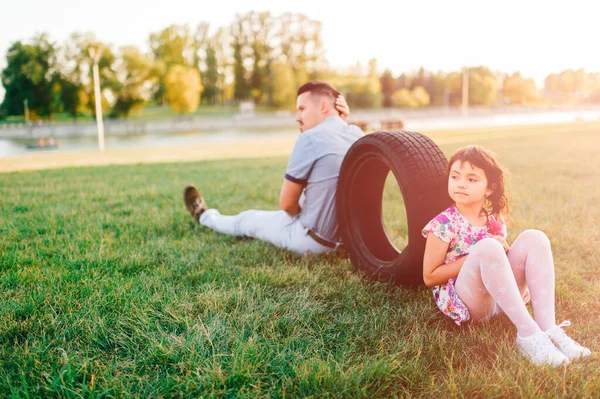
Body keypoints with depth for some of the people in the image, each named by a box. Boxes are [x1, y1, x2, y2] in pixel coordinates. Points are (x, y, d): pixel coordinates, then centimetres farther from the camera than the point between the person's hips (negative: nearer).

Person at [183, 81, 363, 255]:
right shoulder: (357, 133, 0)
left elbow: (287, 204, -11)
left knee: (249, 219, 18)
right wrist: (340, 119, 8)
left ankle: (205, 216, 49)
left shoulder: (310, 138, -19)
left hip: (316, 239, -7)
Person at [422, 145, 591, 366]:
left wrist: (505, 253, -4)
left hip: (499, 300, 6)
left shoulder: (494, 221, 8)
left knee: (534, 238, -12)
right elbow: (429, 277, -11)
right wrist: (477, 256, -17)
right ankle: (528, 333, -31)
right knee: (487, 247, -32)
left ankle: (548, 328, -22)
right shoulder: (444, 224, -9)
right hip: (465, 302, -6)